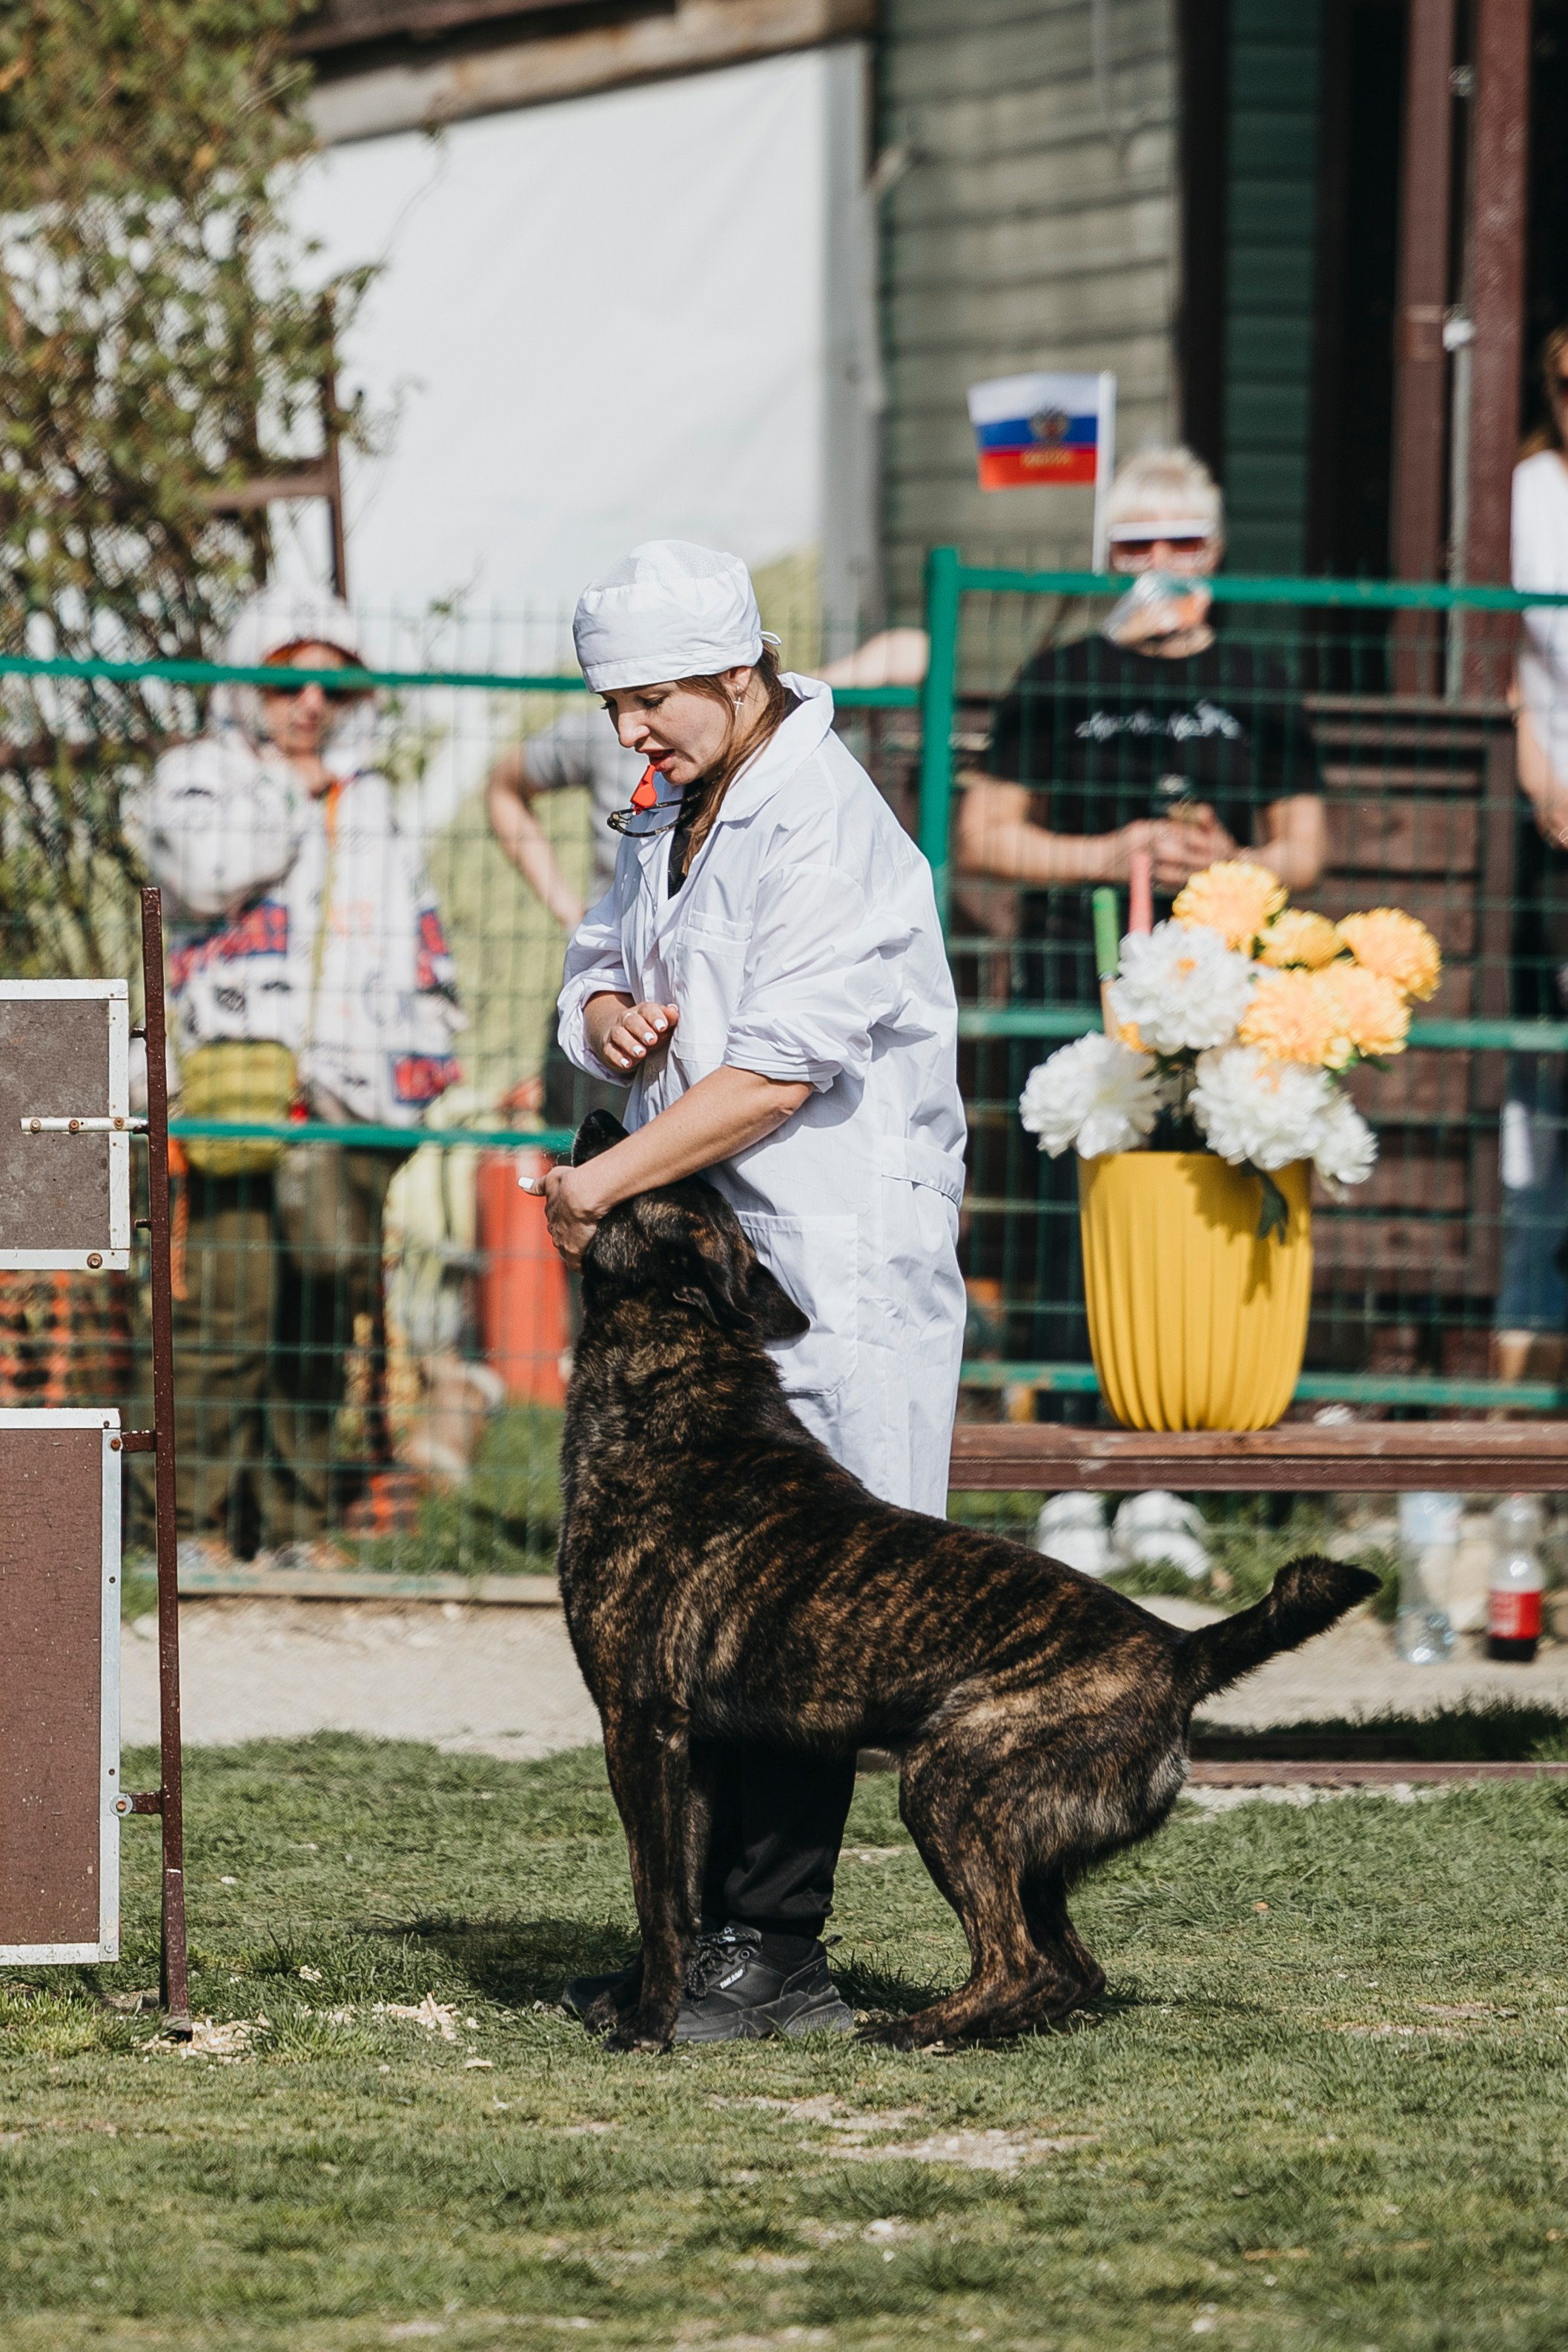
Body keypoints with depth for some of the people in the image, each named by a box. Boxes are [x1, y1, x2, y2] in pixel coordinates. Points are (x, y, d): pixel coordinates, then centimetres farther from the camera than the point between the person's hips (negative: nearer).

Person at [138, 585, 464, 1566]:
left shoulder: (375, 804, 23)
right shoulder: (198, 776, 10)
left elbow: (426, 952, 27)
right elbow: (210, 867, -12)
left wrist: (422, 1052, 13)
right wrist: (288, 785, 1)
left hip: (353, 1108, 4)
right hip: (238, 1094, -4)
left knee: (325, 1320, 2)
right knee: (229, 1311, -12)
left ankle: (299, 1521, 8)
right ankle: (205, 1519, -8)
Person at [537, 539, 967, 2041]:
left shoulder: (826, 832, -16)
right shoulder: (667, 816, 14)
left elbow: (775, 1072, -22)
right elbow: (602, 957, 24)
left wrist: (604, 1182, -17)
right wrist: (604, 1012, -1)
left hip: (833, 1270, -9)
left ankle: (775, 1956, -6)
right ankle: (707, 1932, 17)